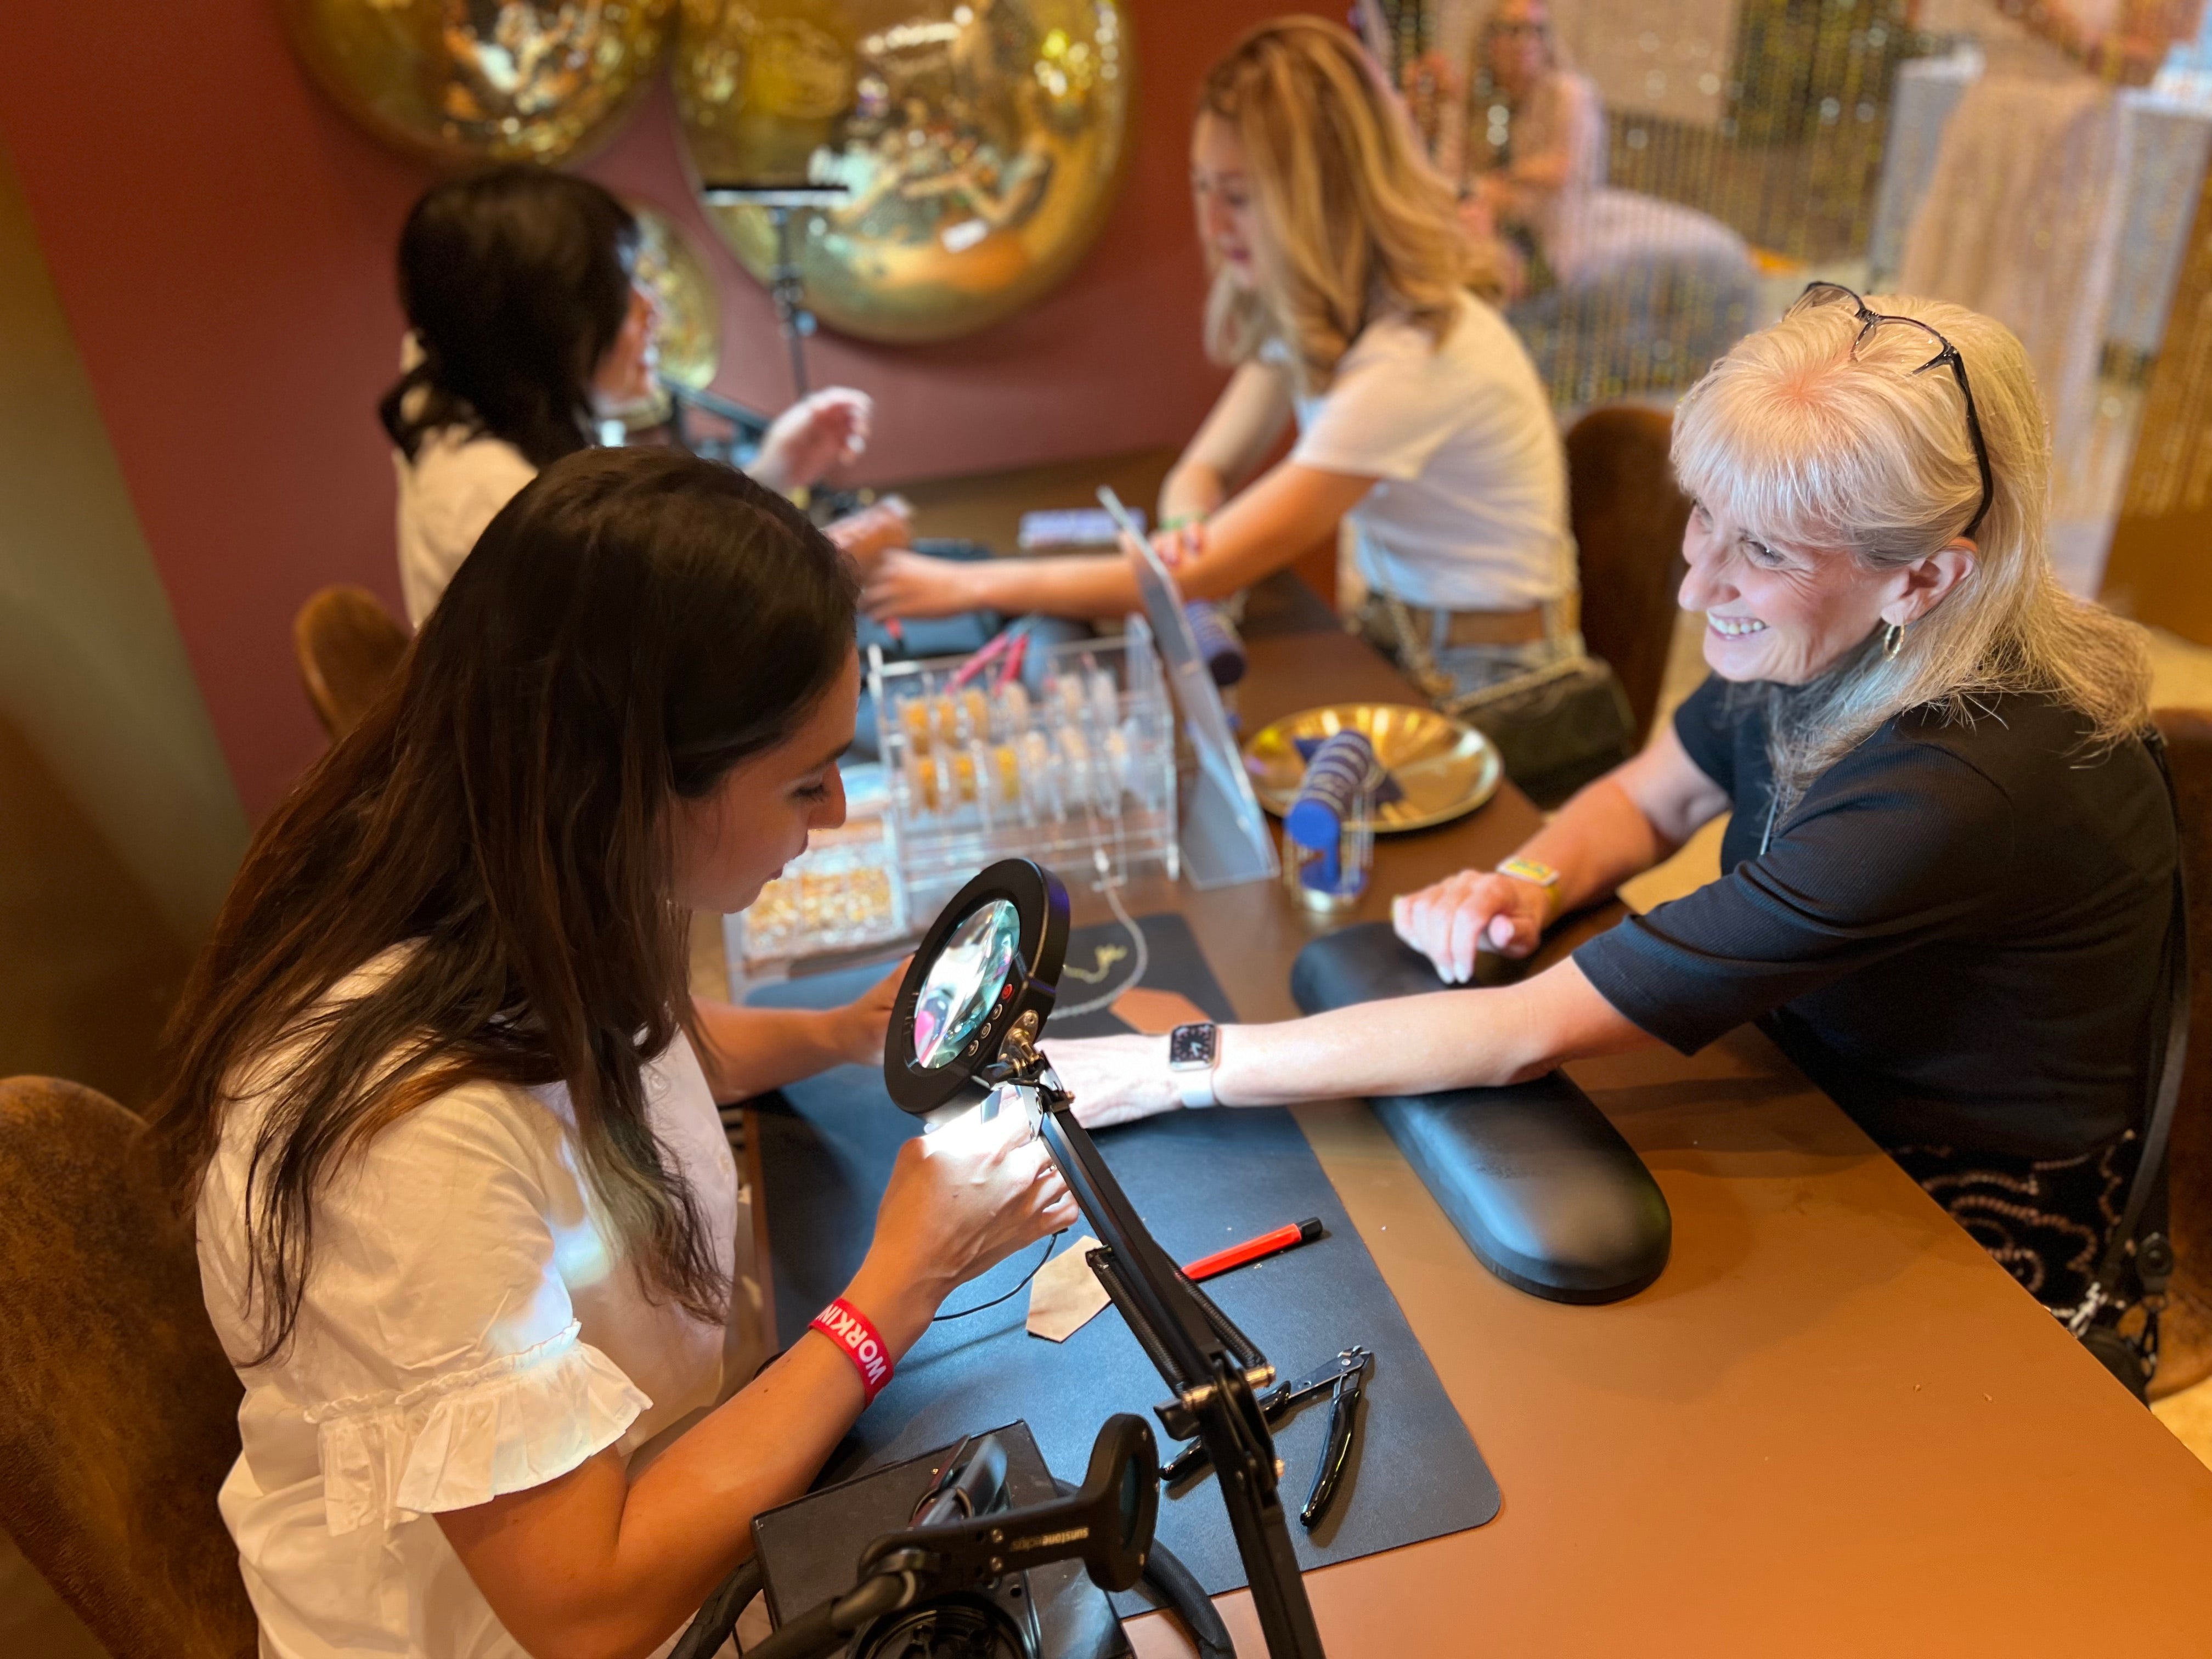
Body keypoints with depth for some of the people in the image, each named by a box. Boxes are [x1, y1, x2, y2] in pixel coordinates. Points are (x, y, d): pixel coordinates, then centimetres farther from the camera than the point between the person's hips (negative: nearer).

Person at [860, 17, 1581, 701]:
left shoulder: (1413, 353, -26)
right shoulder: (1305, 310, 0)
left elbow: (1214, 574, -26)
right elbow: (1203, 474, 3)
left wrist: (972, 585, -23)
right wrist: (1183, 533, -23)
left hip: (1486, 679, -7)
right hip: (1393, 640, 7)